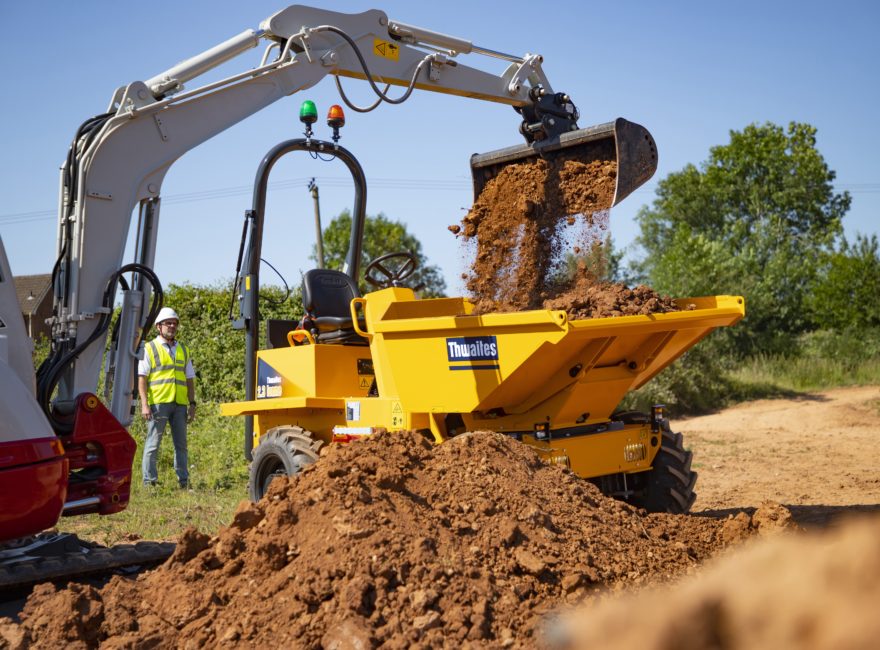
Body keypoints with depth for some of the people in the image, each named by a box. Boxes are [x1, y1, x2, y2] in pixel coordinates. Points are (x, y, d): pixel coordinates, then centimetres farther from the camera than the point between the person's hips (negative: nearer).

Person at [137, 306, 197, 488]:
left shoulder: (183, 350, 18)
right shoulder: (150, 348, 4)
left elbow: (190, 379, 18)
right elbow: (141, 378, -2)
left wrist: (192, 403, 9)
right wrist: (144, 404, -12)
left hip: (180, 404, 5)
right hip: (158, 403, -4)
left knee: (181, 444, 7)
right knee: (153, 443, -2)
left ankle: (184, 481, 13)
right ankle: (149, 481, 2)